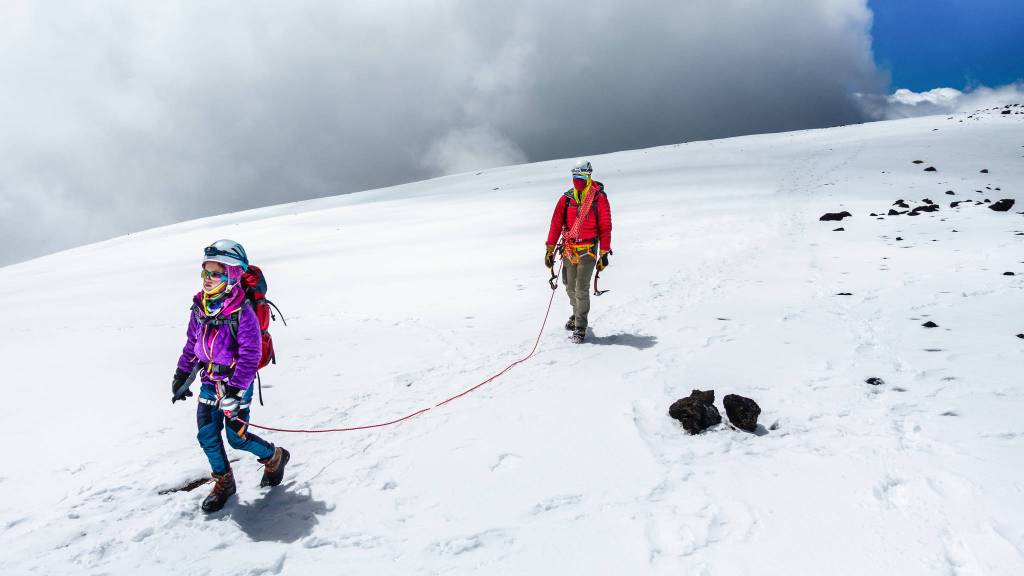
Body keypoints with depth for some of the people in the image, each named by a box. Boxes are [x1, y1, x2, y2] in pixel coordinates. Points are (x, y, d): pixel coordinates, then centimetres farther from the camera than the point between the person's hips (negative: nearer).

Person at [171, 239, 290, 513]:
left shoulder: (242, 311, -20)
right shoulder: (200, 306, 2)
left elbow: (250, 354, -22)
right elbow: (192, 344, 15)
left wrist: (235, 390, -26)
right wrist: (181, 375, 16)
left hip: (236, 381, -6)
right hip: (209, 381, 6)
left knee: (237, 437, -3)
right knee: (207, 436, 5)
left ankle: (275, 457, 26)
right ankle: (224, 483, 24)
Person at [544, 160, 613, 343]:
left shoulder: (599, 199, -4)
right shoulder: (566, 199, 5)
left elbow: (605, 227, -3)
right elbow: (556, 225, 7)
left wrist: (604, 254, -5)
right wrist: (550, 251, 5)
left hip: (588, 250, -4)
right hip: (568, 250, 4)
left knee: (581, 289, -9)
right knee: (570, 287, 13)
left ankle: (580, 328, -1)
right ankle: (577, 313, 39)